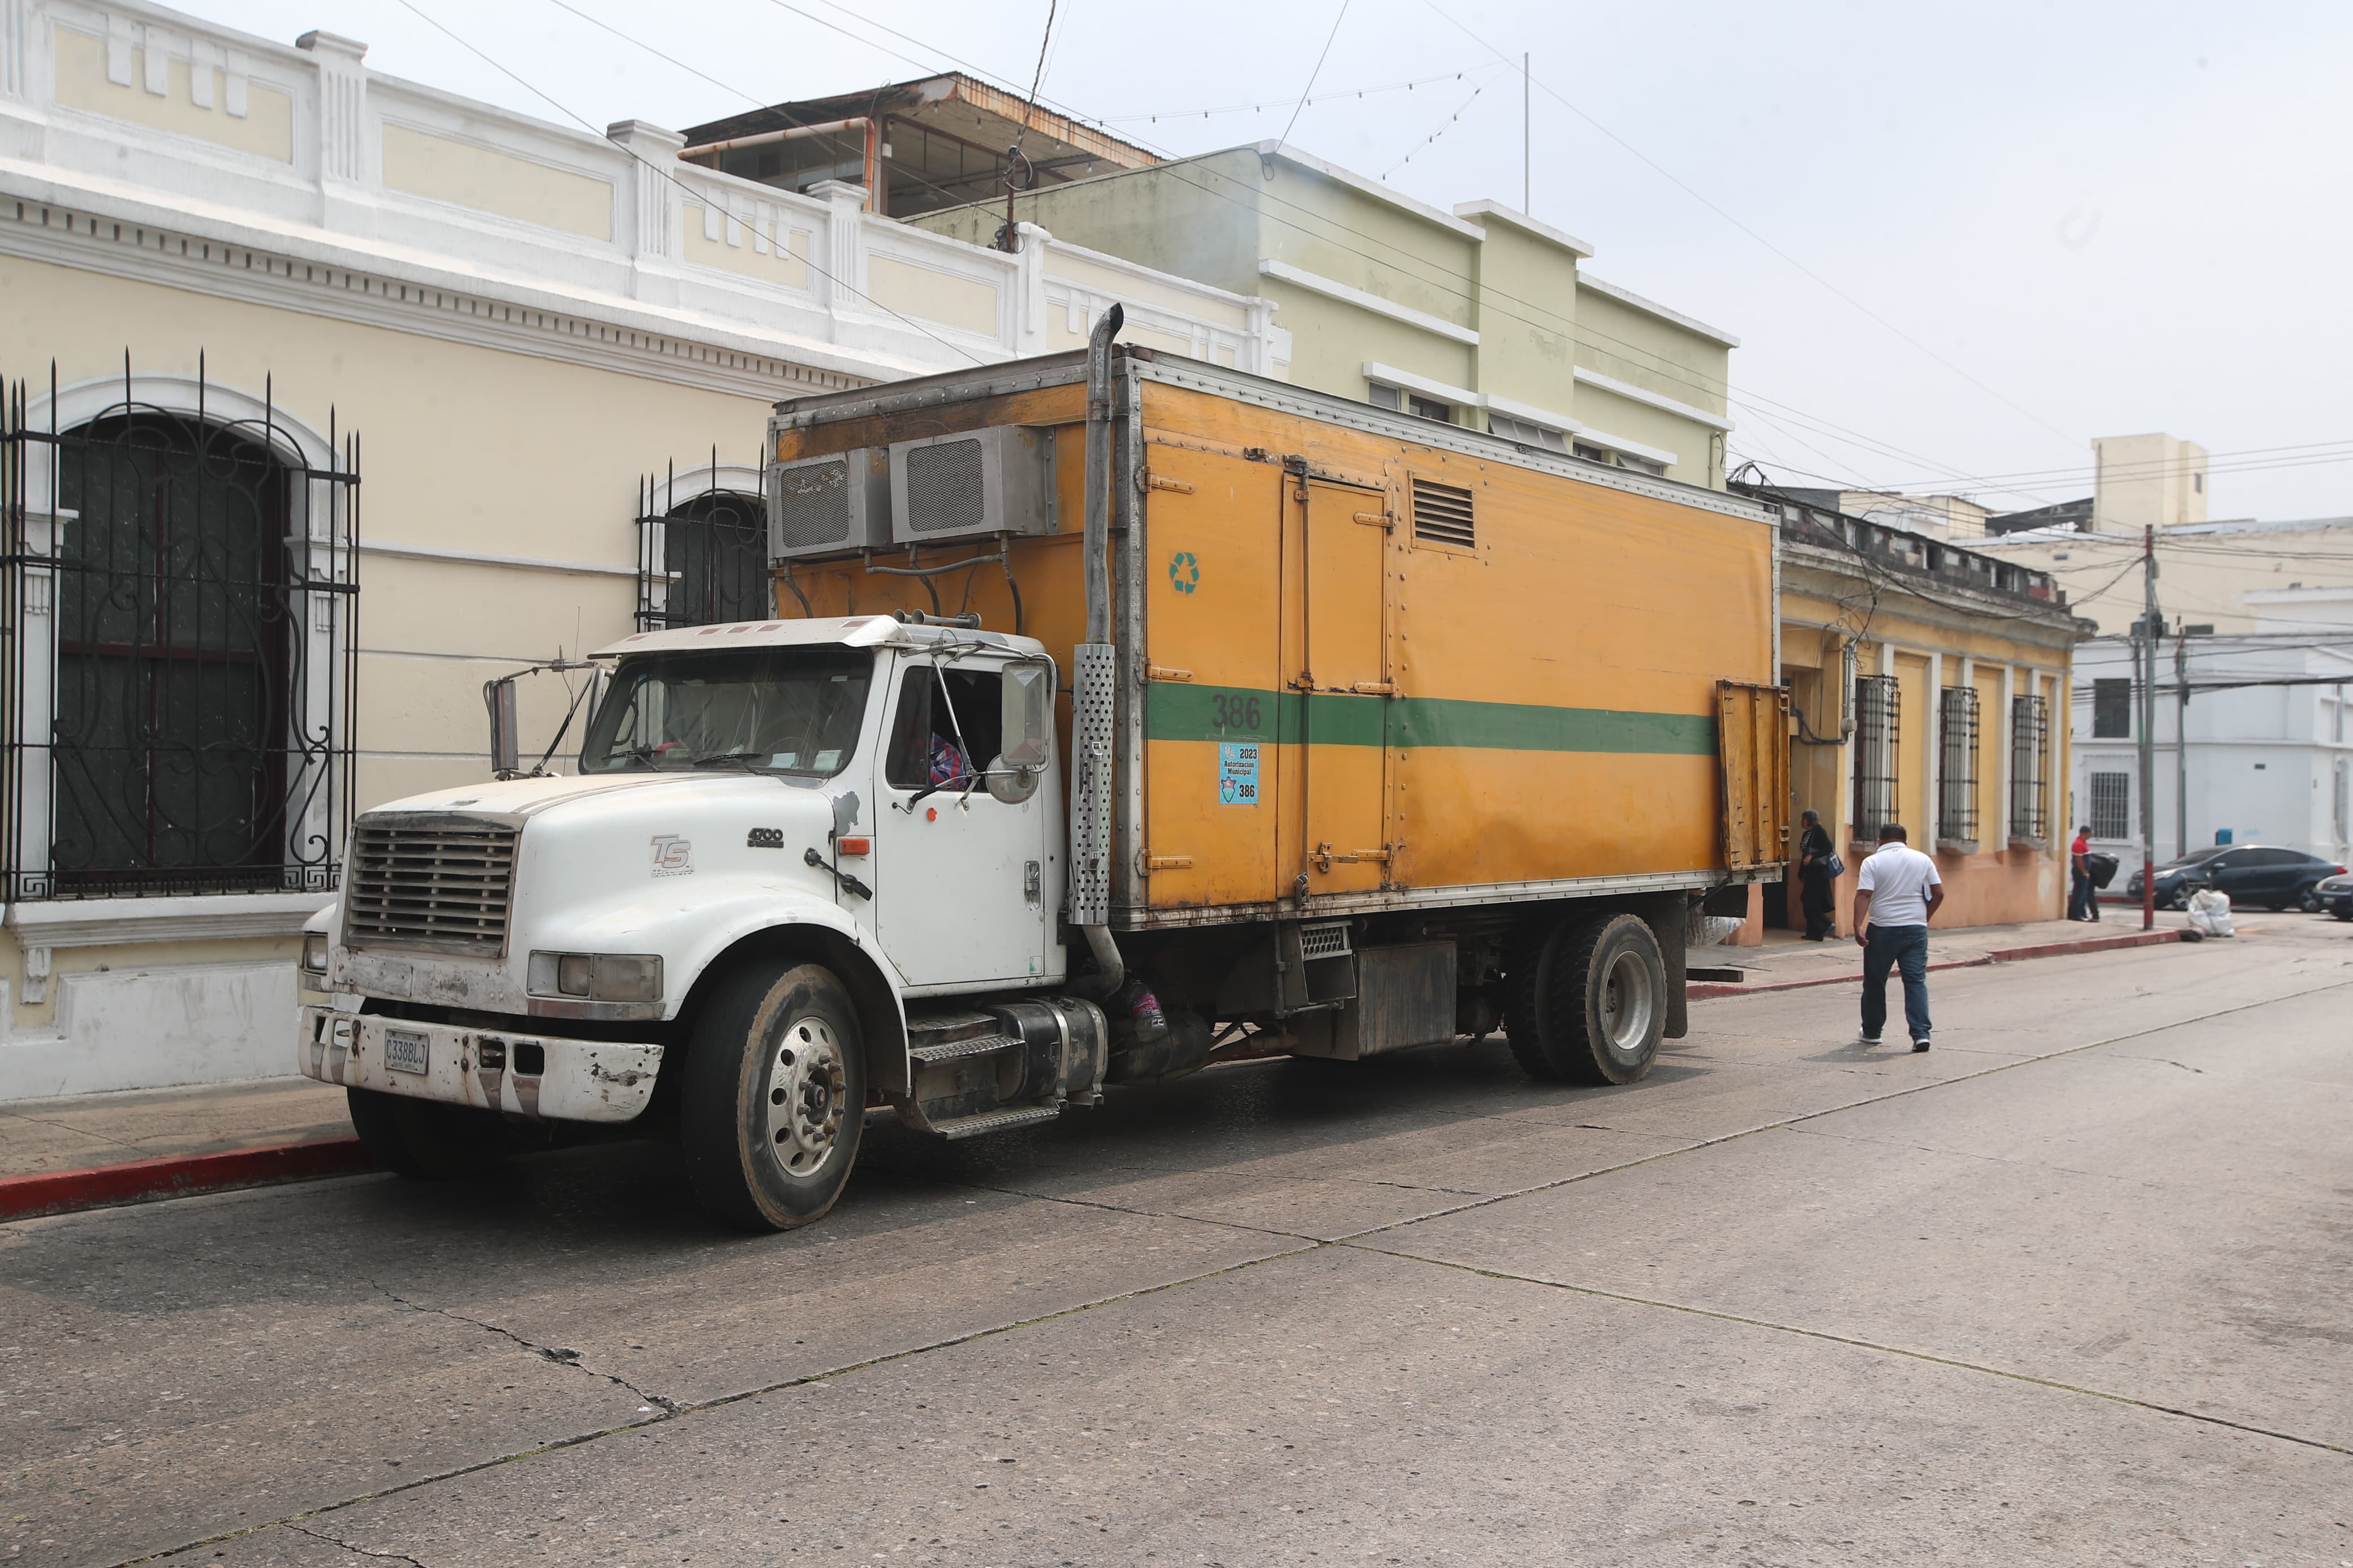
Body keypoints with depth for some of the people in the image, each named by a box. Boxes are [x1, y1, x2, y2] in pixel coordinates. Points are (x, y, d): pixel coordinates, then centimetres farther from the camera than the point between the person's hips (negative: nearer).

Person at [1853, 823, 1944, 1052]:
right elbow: (1938, 893, 4)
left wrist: (1858, 926, -17)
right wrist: (1925, 918, 16)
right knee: (1916, 981, 1)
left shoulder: (1873, 862, -3)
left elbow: (1864, 895, -13)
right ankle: (1921, 1034, -10)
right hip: (1915, 930, 2)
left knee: (1875, 982, 12)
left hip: (1882, 930, -2)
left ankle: (1872, 1032, 21)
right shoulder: (1923, 860, 6)